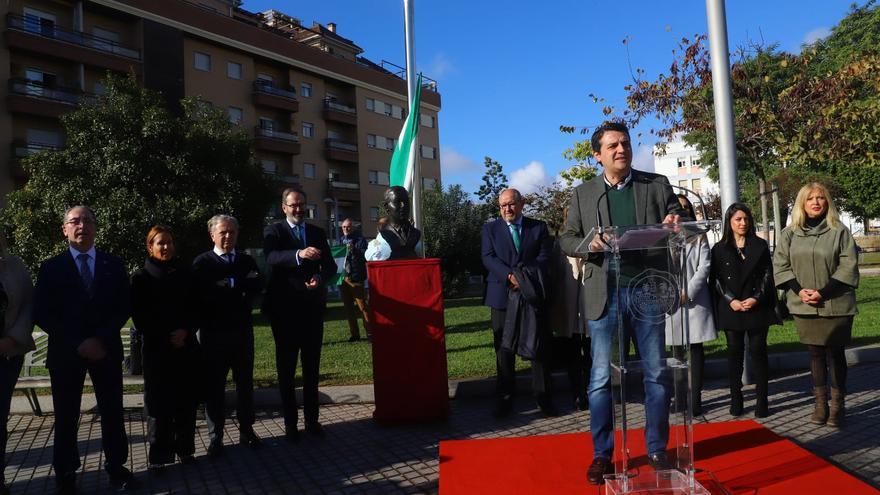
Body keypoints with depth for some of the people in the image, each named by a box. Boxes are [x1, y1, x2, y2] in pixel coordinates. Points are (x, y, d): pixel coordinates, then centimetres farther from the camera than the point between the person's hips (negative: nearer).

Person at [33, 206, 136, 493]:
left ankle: (116, 466, 20)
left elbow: (123, 309, 3)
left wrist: (101, 339, -12)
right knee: (66, 416, 7)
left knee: (113, 412, 7)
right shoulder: (51, 267, 3)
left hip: (106, 350, 1)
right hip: (65, 352, -1)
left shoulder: (113, 265, 6)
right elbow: (42, 314, -2)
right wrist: (78, 343, -12)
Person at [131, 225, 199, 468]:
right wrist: (166, 338, -7)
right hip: (157, 348, -2)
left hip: (186, 345, 2)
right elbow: (139, 315, -1)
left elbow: (195, 307, 9)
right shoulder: (141, 277, 2)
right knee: (159, 402, 0)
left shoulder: (185, 273, 9)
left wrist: (185, 331, -7)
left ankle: (185, 449, 16)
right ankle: (159, 454, 10)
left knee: (187, 399, 4)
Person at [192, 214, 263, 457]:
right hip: (213, 332, -3)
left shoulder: (247, 261, 10)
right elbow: (201, 292, -16)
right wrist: (241, 288, -16)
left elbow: (258, 286, -6)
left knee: (245, 382, 11)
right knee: (214, 385, 5)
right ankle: (215, 436, 17)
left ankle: (247, 430, 24)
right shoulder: (202, 262, 0)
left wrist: (230, 284, -17)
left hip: (242, 330, 3)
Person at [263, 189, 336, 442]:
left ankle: (312, 420, 20)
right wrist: (299, 255, -39)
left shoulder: (318, 233, 11)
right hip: (285, 309, -3)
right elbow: (271, 257, -21)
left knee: (312, 367, 10)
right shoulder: (274, 231, 0)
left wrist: (320, 276, -19)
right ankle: (290, 423, 14)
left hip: (313, 308, 3)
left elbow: (331, 265, 3)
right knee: (286, 369, 5)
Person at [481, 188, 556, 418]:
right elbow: (488, 257, -4)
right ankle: (505, 398, 12)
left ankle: (543, 396, 14)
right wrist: (511, 276, -18)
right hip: (502, 295, 0)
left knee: (540, 346, 4)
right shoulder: (491, 228, 8)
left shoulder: (538, 227, 9)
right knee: (504, 349, 4)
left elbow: (545, 256, 0)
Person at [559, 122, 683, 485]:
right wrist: (589, 243, -14)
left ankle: (657, 450, 24)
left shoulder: (657, 184, 9)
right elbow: (566, 240, 6)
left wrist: (674, 226, -14)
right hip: (604, 293, 0)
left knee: (655, 373, 8)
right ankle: (602, 454, 16)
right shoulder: (582, 194, 8)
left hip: (647, 290, 1)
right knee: (601, 377, 4)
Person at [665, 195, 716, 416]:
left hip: (694, 299, -1)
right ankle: (680, 397, 14)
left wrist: (688, 292, -11)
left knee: (696, 348, -2)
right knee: (677, 349, 6)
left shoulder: (699, 236, 8)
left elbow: (704, 266, 0)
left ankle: (695, 398, 0)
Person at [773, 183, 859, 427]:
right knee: (815, 353, 11)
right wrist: (799, 290, -11)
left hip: (835, 305, -2)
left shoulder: (839, 231, -2)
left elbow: (848, 267, -8)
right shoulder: (789, 233, 6)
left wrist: (823, 292, -16)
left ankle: (837, 405, 15)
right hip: (804, 306, 3)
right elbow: (780, 266, 3)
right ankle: (820, 404, 19)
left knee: (835, 353, 5)